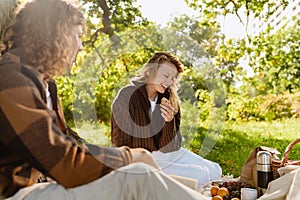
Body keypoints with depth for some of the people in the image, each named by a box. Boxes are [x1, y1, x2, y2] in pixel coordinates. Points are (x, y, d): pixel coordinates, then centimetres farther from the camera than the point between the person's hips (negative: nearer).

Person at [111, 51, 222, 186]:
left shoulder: (170, 99, -1)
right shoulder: (127, 96, -17)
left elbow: (170, 147, -5)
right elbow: (119, 142, -12)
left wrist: (169, 122, -23)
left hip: (172, 154, 7)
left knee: (215, 171, -1)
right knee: (201, 176, -16)